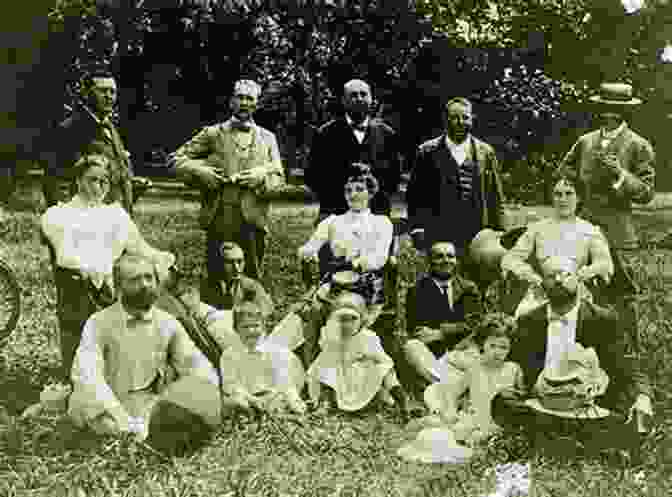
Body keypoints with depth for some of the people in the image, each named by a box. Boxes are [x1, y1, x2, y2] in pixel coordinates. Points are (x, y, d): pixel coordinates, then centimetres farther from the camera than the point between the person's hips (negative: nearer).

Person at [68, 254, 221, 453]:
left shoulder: (168, 324, 5)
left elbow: (201, 369, 4)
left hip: (152, 408, 2)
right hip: (109, 412, -2)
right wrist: (124, 420, -34)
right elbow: (86, 374, -20)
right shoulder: (99, 323, -5)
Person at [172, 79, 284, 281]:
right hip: (219, 219, -1)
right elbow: (179, 158, 8)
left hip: (252, 221, 1)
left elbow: (278, 176, 9)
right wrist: (200, 172, -10)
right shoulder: (213, 134, 7)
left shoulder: (267, 138, 12)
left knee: (252, 278, 6)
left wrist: (260, 176, -12)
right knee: (216, 278, 6)